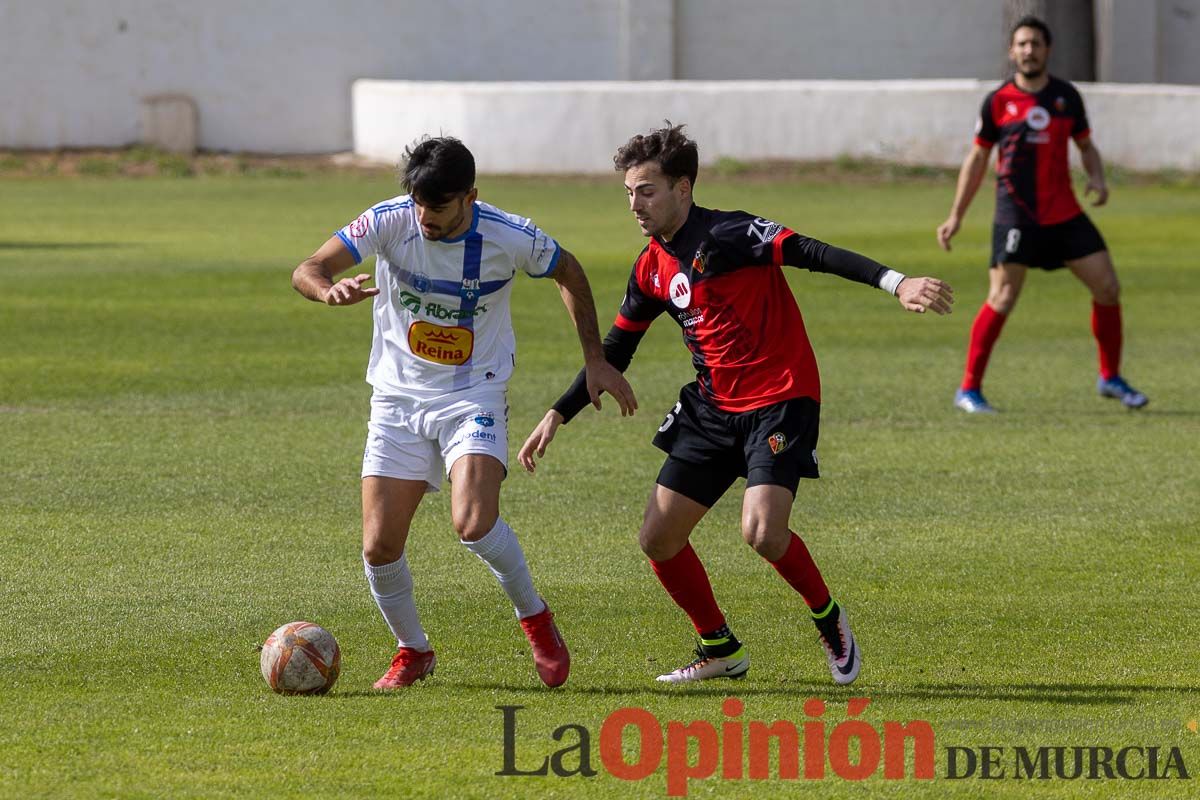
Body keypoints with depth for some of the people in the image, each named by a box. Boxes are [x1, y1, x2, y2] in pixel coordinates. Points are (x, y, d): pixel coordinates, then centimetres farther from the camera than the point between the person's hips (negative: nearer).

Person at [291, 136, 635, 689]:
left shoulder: (511, 238, -15)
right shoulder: (389, 221, -14)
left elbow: (569, 274, 6)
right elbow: (307, 270, -17)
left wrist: (595, 360, 6)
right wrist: (330, 289, -41)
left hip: (474, 398, -2)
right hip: (398, 398, 2)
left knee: (474, 523, -25)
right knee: (379, 547, -6)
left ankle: (535, 619, 2)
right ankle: (413, 651, 21)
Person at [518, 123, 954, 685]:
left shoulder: (725, 235, -15)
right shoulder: (652, 270, 9)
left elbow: (811, 253, -25)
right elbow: (614, 354, 20)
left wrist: (896, 283, -37)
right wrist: (556, 417, 18)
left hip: (780, 401, -8)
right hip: (715, 407, 8)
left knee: (762, 533, -25)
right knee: (658, 538, 3)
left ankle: (828, 619, 3)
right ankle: (719, 650, 21)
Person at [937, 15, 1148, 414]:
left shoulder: (1067, 96, 5)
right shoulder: (998, 102, -3)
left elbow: (1086, 145, 17)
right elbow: (977, 159, 4)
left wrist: (1097, 178, -6)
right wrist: (955, 216, 2)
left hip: (1065, 215, 4)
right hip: (1016, 216, -4)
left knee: (1108, 288, 2)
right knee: (1002, 300, -13)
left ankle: (1111, 378, 19)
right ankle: (969, 389, -3)